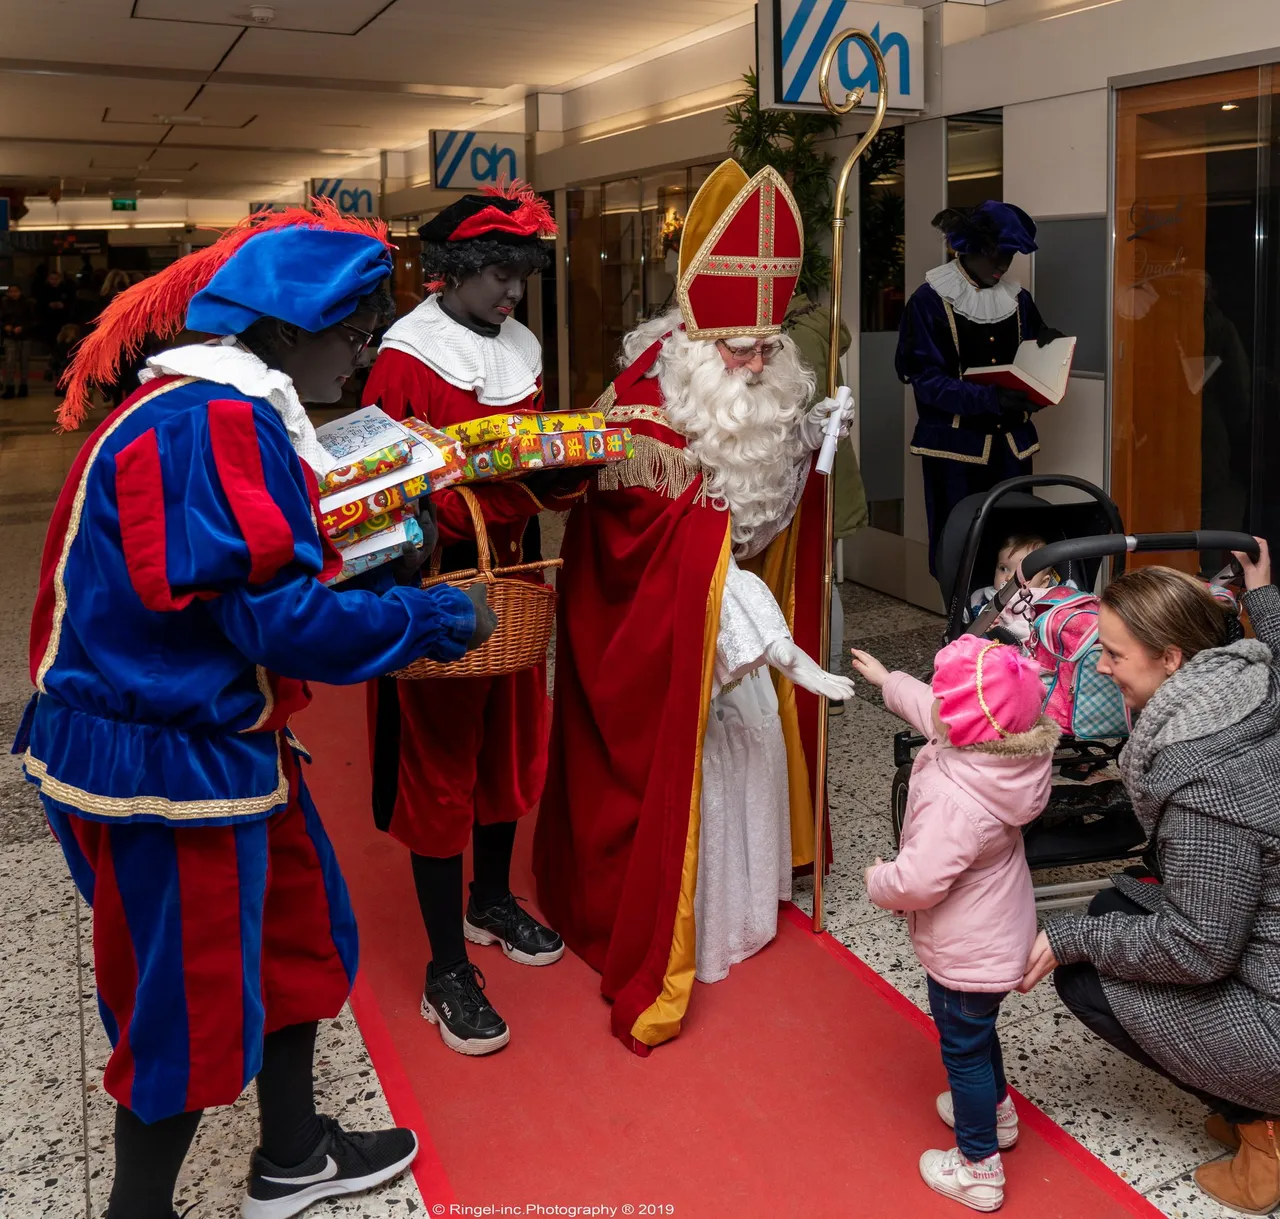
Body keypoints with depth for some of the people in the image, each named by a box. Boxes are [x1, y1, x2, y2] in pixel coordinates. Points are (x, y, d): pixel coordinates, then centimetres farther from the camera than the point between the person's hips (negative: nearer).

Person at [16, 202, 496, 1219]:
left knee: (297, 933, 21)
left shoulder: (237, 412, 10)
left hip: (222, 738, 11)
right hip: (169, 760, -10)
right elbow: (280, 620, -27)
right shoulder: (214, 423, -23)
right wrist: (439, 620, -15)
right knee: (194, 998, 6)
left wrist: (383, 571, 7)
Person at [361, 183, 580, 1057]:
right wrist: (509, 489, -28)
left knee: (513, 740, 17)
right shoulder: (406, 358, -12)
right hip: (439, 582, -7)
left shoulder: (520, 349, 10)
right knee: (439, 763, 0)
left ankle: (492, 900, 39)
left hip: (512, 575, 7)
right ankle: (447, 971, 9)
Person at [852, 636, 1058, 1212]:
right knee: (976, 1031, 31)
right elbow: (929, 709, 7)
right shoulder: (1003, 748, -12)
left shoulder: (955, 799, -38)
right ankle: (996, 1111, 54)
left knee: (963, 1049, 12)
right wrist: (886, 679, 22)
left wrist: (879, 881, -15)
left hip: (969, 954, -9)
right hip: (1003, 933, 9)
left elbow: (920, 881, -37)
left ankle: (979, 1169, 30)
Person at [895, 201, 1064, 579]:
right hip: (954, 446, -4)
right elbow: (926, 379, -14)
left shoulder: (1018, 299, 9)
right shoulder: (930, 300, -7)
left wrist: (1050, 350, -7)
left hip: (1010, 442, 5)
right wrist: (989, 397, -27)